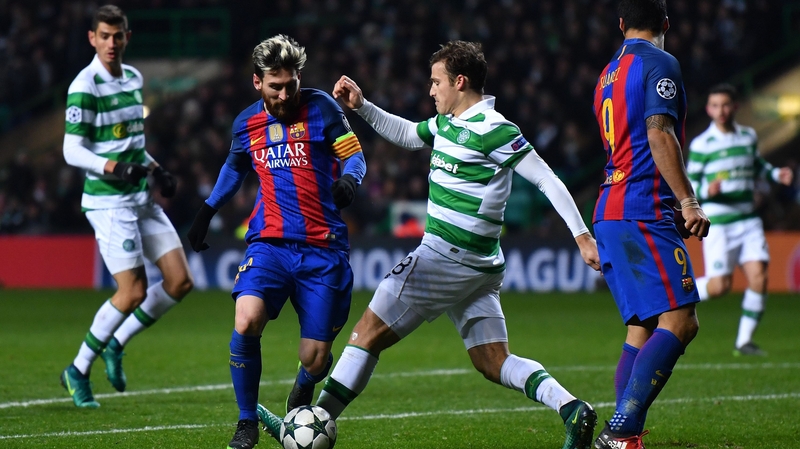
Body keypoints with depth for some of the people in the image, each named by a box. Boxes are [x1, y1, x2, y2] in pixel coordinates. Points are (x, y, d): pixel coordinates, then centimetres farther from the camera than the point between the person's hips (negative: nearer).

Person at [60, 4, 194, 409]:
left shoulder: (134, 78, 12)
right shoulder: (84, 87, -13)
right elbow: (72, 150, -15)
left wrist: (155, 169, 12)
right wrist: (113, 167, -30)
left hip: (141, 198, 8)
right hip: (107, 200, -8)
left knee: (180, 281, 1)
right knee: (134, 291, -11)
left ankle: (115, 345, 16)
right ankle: (78, 370, 4)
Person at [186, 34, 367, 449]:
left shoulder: (320, 108, -2)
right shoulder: (247, 123, 8)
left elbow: (353, 155, 0)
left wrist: (348, 179, -22)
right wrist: (207, 210, 25)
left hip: (322, 248, -2)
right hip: (269, 242, 2)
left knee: (315, 360, -3)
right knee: (245, 323, -26)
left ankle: (302, 391, 37)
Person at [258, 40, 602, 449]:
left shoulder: (491, 130, -14)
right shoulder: (447, 123, 13)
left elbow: (548, 180, -14)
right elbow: (405, 134, 32)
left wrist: (582, 235, -18)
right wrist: (361, 106, 21)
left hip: (445, 258, -10)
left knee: (368, 334, -1)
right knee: (494, 363, 5)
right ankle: (571, 409, -11)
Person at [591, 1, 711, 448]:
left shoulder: (609, 74, 21)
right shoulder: (660, 63, -5)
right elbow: (659, 136, -16)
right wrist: (689, 202, -18)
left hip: (609, 213, 9)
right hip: (644, 212, -9)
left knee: (643, 328, 10)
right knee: (679, 321, -15)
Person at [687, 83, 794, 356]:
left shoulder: (749, 137, 9)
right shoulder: (701, 145, -6)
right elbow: (688, 185, -3)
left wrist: (776, 174, 9)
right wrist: (707, 190, -24)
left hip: (748, 219, 5)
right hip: (717, 223, -5)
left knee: (758, 276, -9)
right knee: (720, 286, -9)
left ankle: (744, 341, 3)